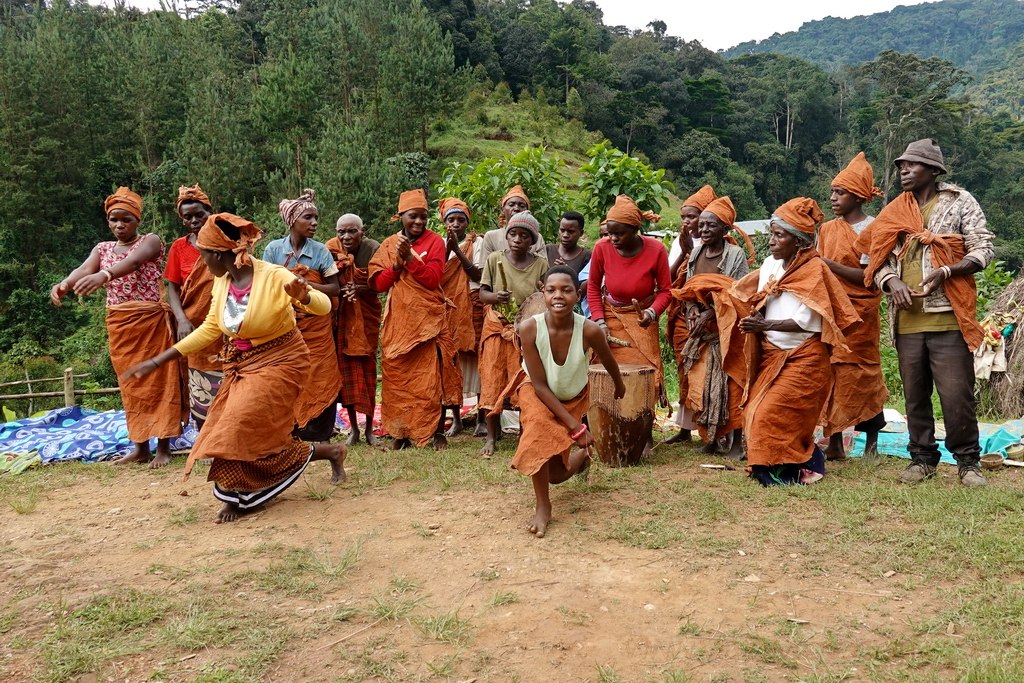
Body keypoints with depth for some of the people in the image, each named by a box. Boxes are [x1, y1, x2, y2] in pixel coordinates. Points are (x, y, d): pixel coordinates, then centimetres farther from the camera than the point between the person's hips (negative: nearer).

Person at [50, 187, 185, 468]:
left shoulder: (151, 241, -4)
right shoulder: (102, 249, 11)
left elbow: (133, 261, -26)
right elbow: (83, 269, -9)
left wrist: (104, 275, -47)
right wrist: (64, 284, -33)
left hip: (151, 321, -5)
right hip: (119, 325, 5)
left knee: (158, 381, -1)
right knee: (132, 385, 10)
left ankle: (163, 447, 5)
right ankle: (140, 447, 18)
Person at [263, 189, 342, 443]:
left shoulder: (321, 251, -1)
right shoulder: (274, 249, 0)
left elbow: (335, 289, -2)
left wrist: (307, 284, -16)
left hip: (316, 327, 0)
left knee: (319, 382, 0)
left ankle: (318, 436, 11)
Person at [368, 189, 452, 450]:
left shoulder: (434, 242, 1)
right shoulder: (389, 245, 10)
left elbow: (433, 279, -10)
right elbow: (378, 284, 4)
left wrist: (409, 256, -18)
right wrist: (397, 262, -10)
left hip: (426, 319, -3)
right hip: (397, 321, 3)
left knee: (429, 378, -6)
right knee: (396, 378, 4)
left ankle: (435, 431, 4)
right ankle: (401, 431, 13)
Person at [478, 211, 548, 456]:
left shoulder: (541, 264, -2)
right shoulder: (494, 259, -1)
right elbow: (482, 293, 0)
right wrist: (496, 297, -20)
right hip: (496, 328, 1)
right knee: (492, 381, 0)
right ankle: (491, 436, 11)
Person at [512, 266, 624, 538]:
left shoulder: (589, 330, -31)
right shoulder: (530, 328, -31)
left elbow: (609, 362, -7)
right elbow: (540, 385, -25)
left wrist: (619, 385, 14)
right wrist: (575, 425, -27)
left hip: (574, 396, 1)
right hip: (537, 392, -1)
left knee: (556, 474, 3)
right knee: (538, 428, -34)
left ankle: (581, 455, 42)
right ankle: (543, 506, -14)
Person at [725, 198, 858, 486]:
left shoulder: (813, 270, -12)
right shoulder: (770, 264, 6)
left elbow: (806, 322, -18)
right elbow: (759, 304, 13)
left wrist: (767, 325, -27)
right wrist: (755, 319, -9)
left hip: (803, 358, -7)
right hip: (772, 355, 7)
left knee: (772, 415, -13)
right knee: (755, 413, 4)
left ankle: (785, 471, 5)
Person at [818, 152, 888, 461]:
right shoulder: (826, 229, 11)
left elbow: (868, 277, -14)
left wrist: (828, 264, -17)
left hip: (859, 312, -5)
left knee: (861, 377, 2)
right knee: (829, 375, 1)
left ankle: (872, 438, 19)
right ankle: (835, 443, 6)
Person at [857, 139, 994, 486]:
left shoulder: (960, 201, 4)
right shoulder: (894, 212, 13)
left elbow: (983, 250, -1)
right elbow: (877, 259, 10)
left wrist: (944, 272, -17)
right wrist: (892, 281, -11)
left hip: (949, 317, -4)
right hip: (907, 319, 4)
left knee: (957, 393, -3)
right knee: (914, 393, 10)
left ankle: (967, 460, 13)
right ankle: (922, 457, 22)